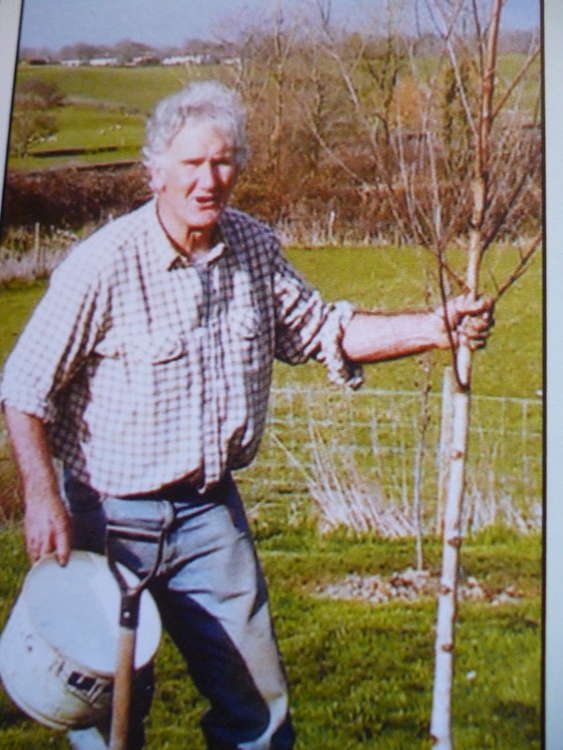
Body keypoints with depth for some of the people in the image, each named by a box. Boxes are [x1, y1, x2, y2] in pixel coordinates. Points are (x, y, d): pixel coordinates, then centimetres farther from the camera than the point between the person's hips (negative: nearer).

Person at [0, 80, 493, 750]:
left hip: (209, 510, 4)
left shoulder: (255, 248, 0)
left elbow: (321, 331, 10)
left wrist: (434, 328, -1)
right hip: (108, 515, -4)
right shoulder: (104, 263, -17)